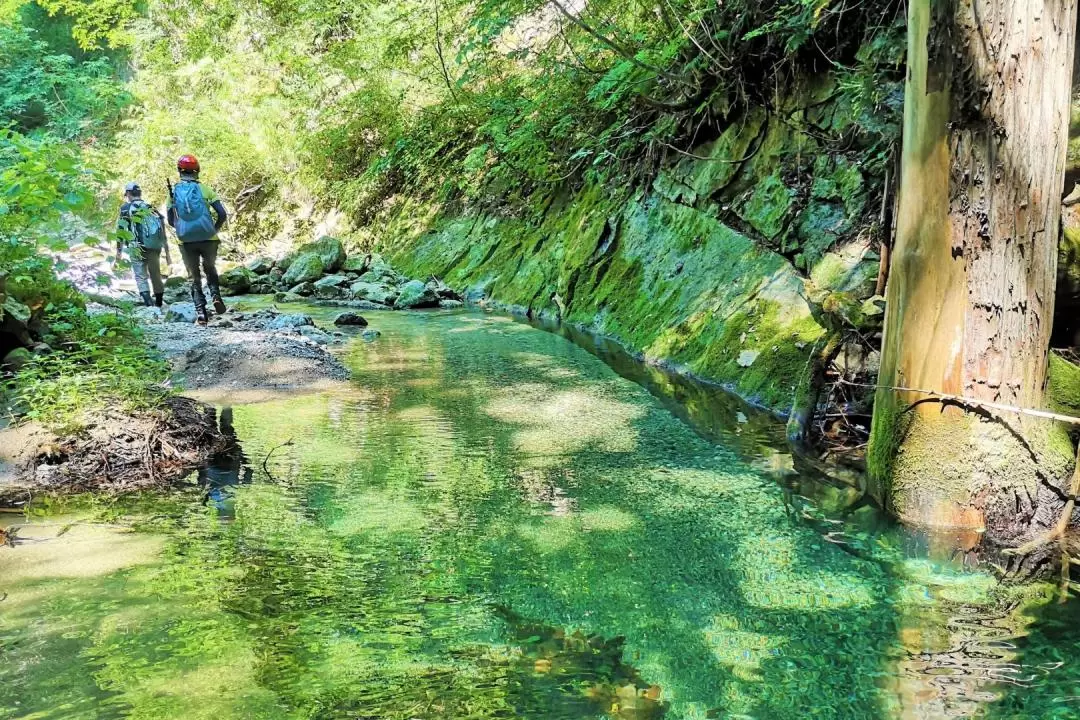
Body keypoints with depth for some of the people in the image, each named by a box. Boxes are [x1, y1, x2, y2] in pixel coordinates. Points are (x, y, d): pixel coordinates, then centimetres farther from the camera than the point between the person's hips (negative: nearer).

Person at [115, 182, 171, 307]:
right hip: (155, 247, 3)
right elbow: (163, 231, 15)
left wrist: (118, 251, 0)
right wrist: (167, 253, 18)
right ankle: (159, 303, 17)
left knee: (141, 276, -1)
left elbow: (121, 230, -3)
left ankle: (148, 301, -18)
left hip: (137, 248, -3)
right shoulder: (152, 208, 18)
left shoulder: (126, 208, 6)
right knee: (156, 275, 12)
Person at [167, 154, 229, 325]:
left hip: (186, 241, 1)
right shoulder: (204, 189, -2)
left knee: (194, 277, 12)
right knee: (210, 269, 24)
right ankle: (215, 295, 0)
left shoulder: (173, 192, 3)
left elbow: (171, 221, 7)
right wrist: (215, 229, 11)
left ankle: (200, 312, 2)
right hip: (208, 239, -1)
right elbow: (222, 214, -6)